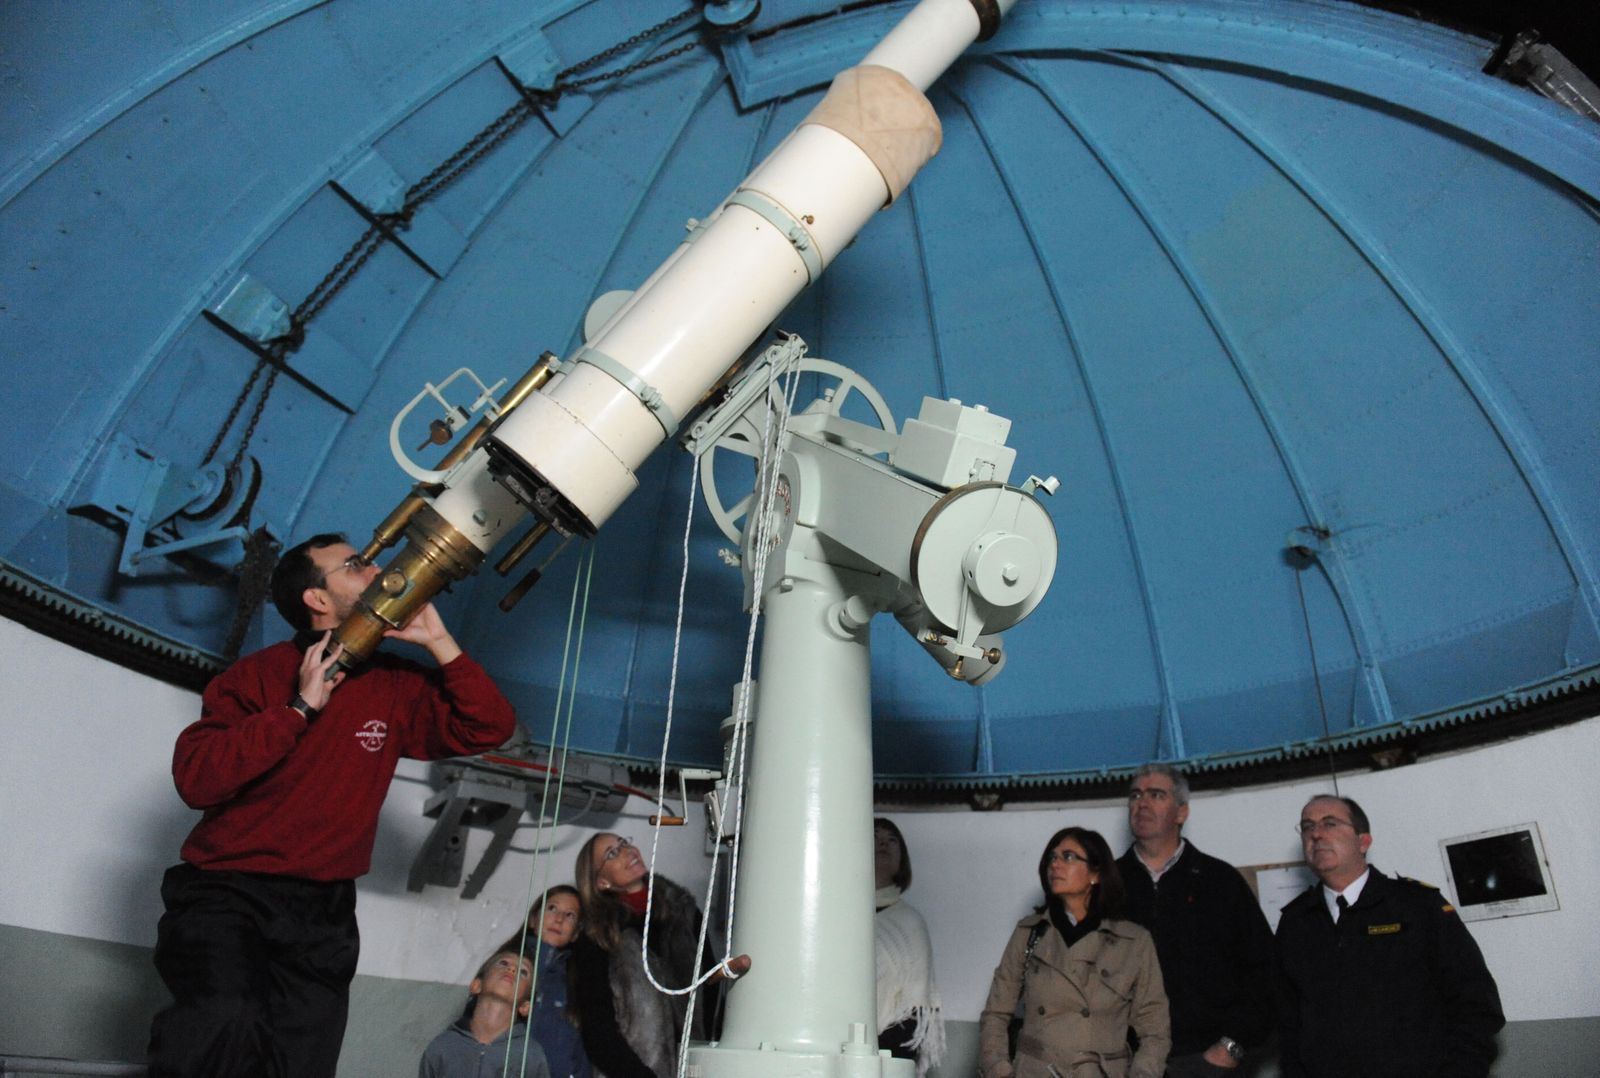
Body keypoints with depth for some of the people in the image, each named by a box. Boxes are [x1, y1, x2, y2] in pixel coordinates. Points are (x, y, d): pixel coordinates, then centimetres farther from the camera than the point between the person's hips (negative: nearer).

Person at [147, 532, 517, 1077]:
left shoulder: (395, 687, 4)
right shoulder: (257, 674, -4)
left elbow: (489, 727, -2)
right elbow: (196, 779, -15)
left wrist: (438, 641, -7)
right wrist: (299, 708, -19)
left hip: (322, 911, 4)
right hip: (226, 892, -3)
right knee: (224, 1022, -29)